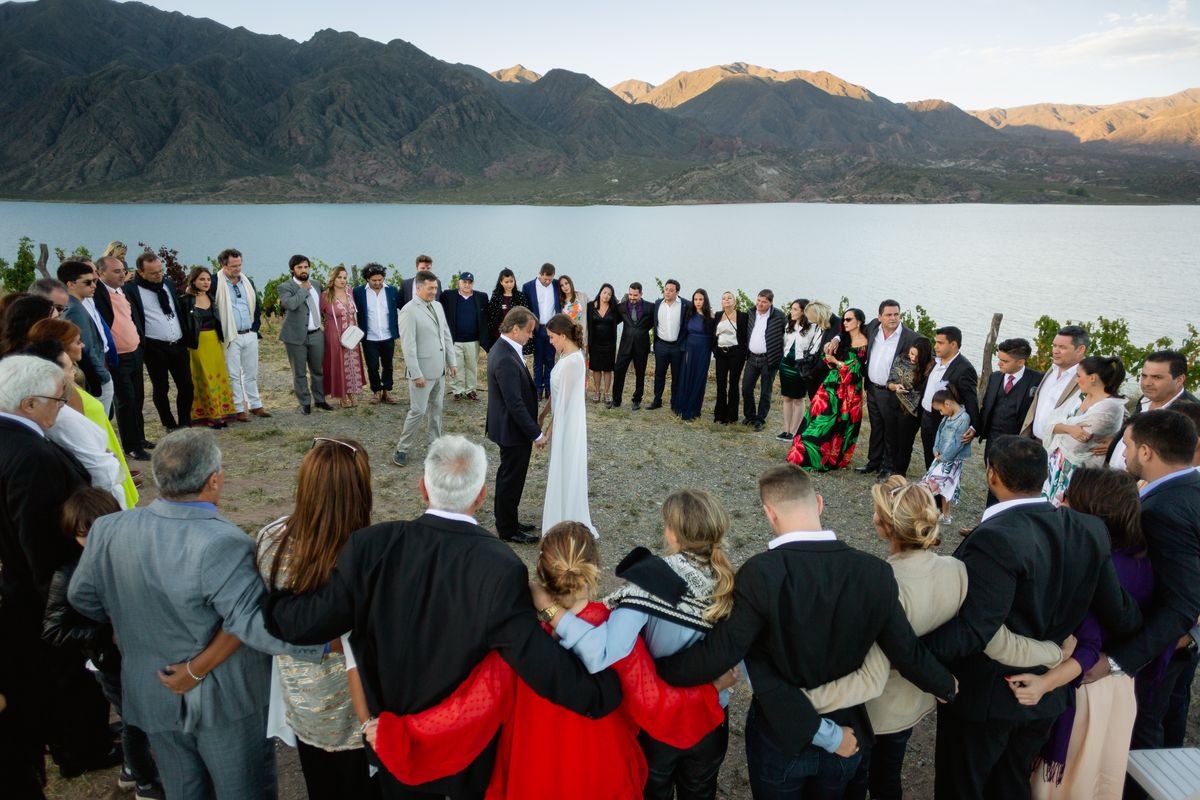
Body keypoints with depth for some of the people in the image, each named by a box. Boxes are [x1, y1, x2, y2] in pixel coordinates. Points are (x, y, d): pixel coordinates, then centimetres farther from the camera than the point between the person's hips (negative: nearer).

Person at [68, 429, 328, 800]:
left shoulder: (107, 529, -11)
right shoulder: (222, 544, -32)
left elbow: (82, 597, 5)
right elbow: (253, 622, -34)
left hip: (153, 697, 6)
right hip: (226, 702, -5)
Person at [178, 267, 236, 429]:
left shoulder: (212, 298, 11)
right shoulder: (185, 300, -8)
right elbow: (182, 325, -9)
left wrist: (221, 342, 15)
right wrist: (186, 347, -13)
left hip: (214, 342, 6)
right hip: (197, 345, -6)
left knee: (217, 376, 8)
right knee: (202, 379, -1)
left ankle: (218, 413, 16)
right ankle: (205, 415, 6)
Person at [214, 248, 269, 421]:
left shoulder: (248, 282, 9)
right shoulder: (216, 283, -9)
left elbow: (257, 306, 18)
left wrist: (255, 327, 10)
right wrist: (220, 333, -8)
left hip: (250, 335, 5)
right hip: (230, 336, -5)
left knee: (251, 373, 13)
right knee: (234, 374, 1)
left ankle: (255, 405, 22)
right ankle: (238, 409, 8)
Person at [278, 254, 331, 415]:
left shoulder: (316, 283, 10)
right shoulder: (285, 287, -8)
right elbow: (290, 304, -27)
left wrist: (322, 321, 19)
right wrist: (304, 289, -17)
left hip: (316, 335, 5)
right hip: (296, 336, -5)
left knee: (318, 370, 14)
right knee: (299, 372, 3)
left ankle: (319, 400, 27)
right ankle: (305, 403, 15)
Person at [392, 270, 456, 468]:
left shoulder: (438, 306, 8)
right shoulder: (409, 311, -15)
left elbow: (446, 335, 15)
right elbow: (408, 346, -17)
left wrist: (452, 362, 11)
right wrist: (416, 374, -19)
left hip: (439, 370, 7)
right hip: (423, 371, -7)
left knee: (436, 409, 16)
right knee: (418, 411, -3)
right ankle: (402, 450, 9)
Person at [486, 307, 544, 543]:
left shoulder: (503, 349, 5)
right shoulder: (506, 359, -27)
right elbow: (515, 404, -27)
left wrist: (533, 429, 16)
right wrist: (536, 434, -19)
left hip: (510, 427, 10)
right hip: (513, 430, -10)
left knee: (509, 477, 21)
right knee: (511, 479, 5)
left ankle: (508, 521, 36)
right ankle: (507, 530, 21)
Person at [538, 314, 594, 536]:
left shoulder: (572, 361, -25)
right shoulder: (568, 355, 5)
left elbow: (564, 399, -20)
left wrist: (551, 426, -11)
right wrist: (543, 414, 16)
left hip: (567, 423, -9)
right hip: (562, 420, 9)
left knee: (565, 470, 3)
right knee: (560, 468, 20)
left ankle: (567, 523, 17)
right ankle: (556, 511, 36)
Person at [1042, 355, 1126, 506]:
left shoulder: (1110, 407, -16)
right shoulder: (1080, 397, 8)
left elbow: (1077, 445, -19)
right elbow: (1051, 424, 1)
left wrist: (1061, 427, -2)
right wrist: (1069, 429, -17)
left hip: (1078, 471, -7)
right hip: (1057, 464, 7)